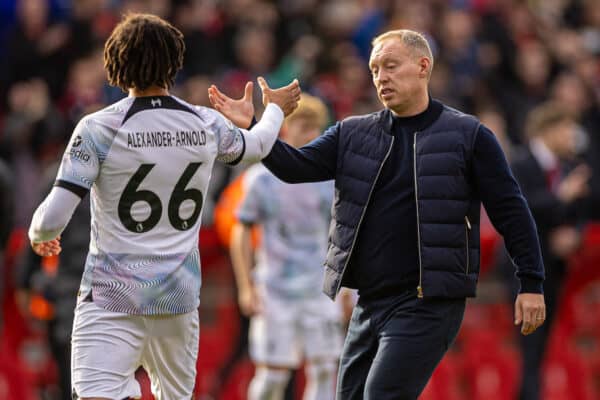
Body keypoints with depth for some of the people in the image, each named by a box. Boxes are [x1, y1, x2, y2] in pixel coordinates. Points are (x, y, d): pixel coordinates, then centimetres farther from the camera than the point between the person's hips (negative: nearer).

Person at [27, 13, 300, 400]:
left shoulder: (98, 129, -10)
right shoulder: (207, 126, 2)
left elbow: (53, 218, -14)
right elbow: (258, 145, 26)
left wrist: (39, 235, 10)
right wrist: (276, 110, 48)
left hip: (111, 298, -4)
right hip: (180, 297, 4)